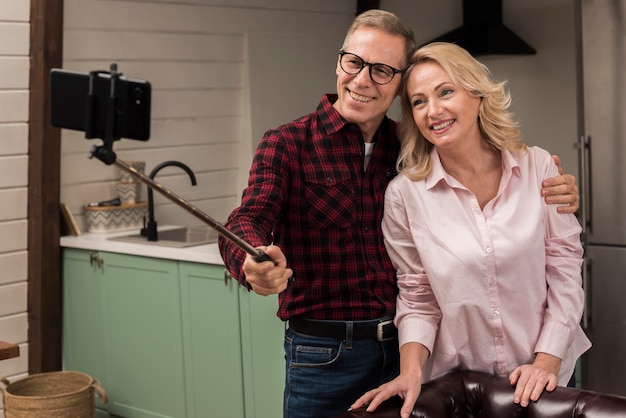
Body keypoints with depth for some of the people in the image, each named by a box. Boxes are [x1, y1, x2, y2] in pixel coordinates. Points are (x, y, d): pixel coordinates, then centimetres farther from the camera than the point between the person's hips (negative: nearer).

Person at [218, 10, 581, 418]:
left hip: (406, 350, 4)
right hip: (324, 354, -3)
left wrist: (554, 195, -13)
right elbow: (248, 221, -18)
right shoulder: (287, 144, -5)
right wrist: (255, 266, -43)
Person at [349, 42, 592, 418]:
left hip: (543, 377, 1)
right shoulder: (404, 194, -9)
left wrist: (548, 361, -11)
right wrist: (411, 371, -17)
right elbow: (416, 298, -3)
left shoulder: (537, 168, -7)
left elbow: (564, 271, -4)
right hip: (457, 383, -1)